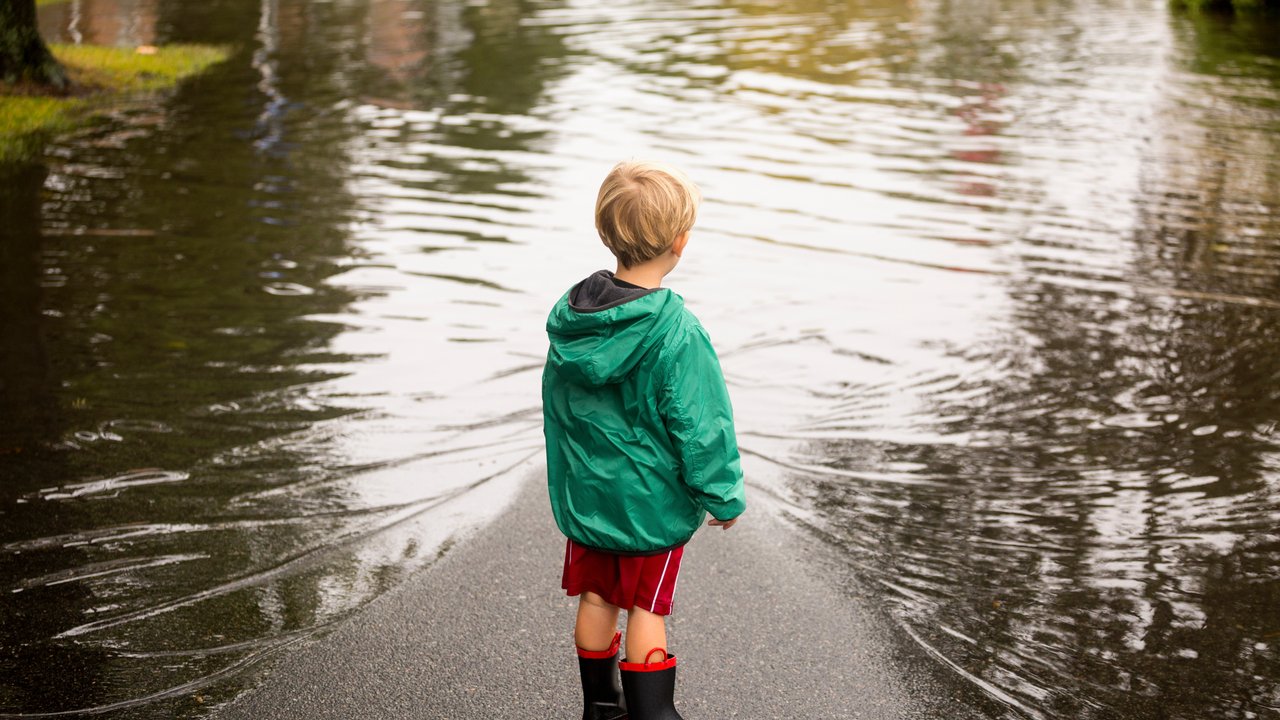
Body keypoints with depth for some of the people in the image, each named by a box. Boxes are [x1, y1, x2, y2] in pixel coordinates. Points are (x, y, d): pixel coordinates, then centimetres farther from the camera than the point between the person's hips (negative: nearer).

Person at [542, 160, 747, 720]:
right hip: (652, 500, -5)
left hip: (584, 491, 5)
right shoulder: (678, 336, -25)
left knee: (596, 597, 18)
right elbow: (701, 428, -19)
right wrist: (724, 497, -5)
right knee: (646, 609, 8)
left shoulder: (568, 317, -5)